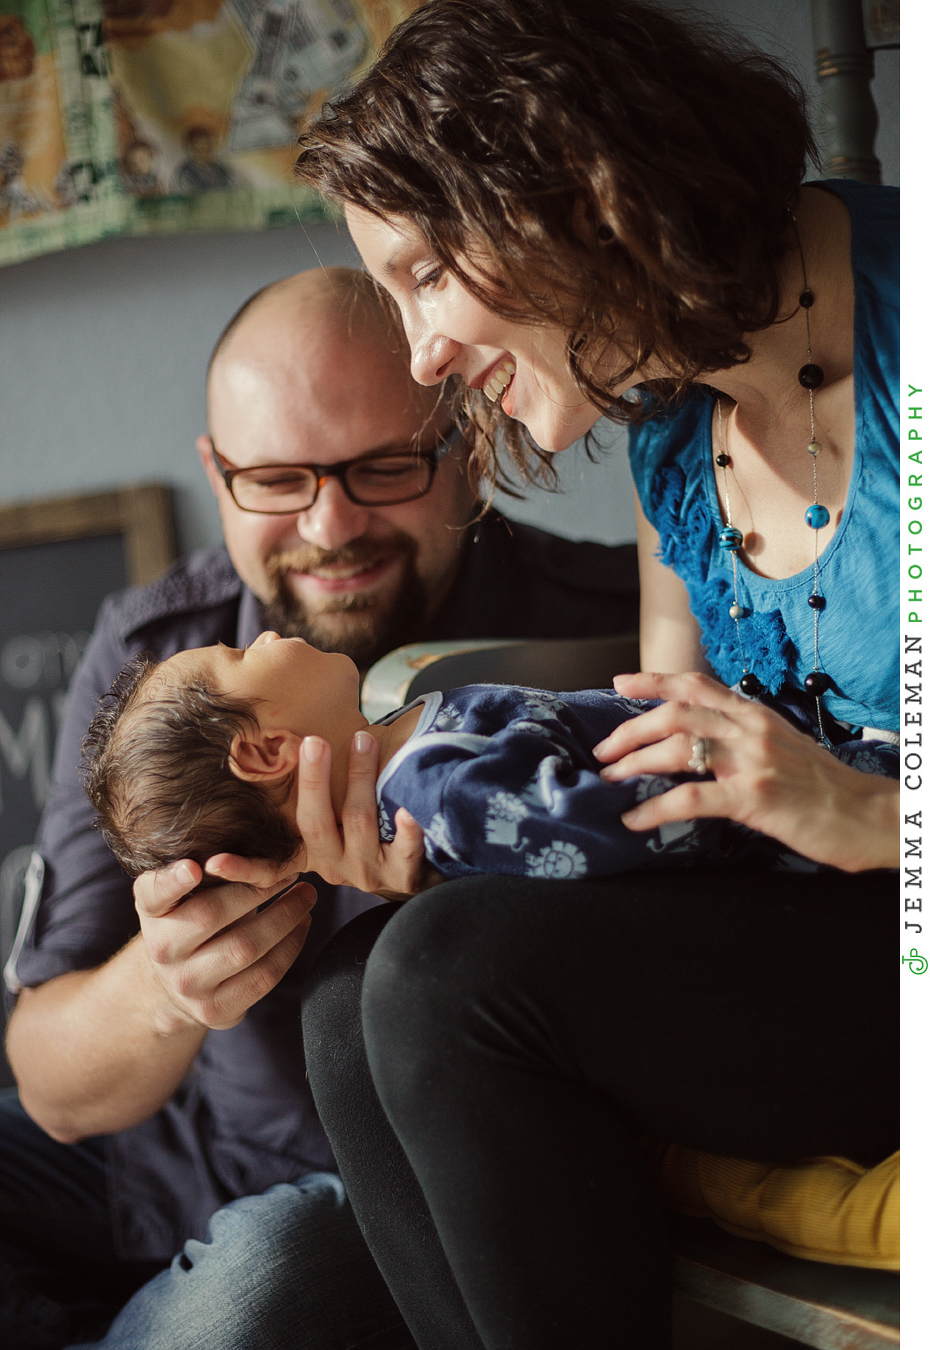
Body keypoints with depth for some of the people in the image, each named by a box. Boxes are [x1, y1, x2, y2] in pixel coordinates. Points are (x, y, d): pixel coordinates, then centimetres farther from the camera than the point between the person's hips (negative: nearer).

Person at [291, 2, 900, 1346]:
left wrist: (872, 815, -25)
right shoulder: (674, 418, 9)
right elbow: (657, 785, 10)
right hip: (820, 932, 8)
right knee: (359, 998, -9)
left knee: (460, 973, -22)